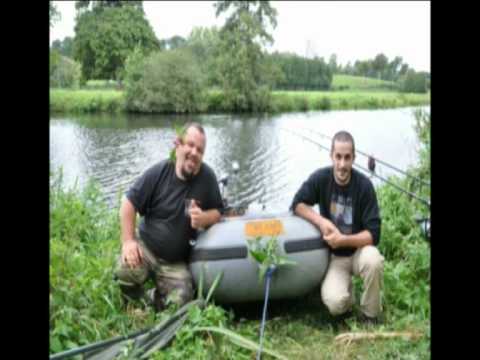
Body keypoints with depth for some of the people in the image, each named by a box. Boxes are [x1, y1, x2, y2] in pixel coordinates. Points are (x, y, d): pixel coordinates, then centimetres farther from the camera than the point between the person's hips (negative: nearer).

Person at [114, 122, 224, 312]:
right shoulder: (159, 172, -12)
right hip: (145, 247, -1)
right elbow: (129, 203, -7)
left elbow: (218, 211, 1)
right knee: (125, 271, -30)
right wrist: (128, 241, -16)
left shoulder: (207, 177, -9)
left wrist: (204, 218, -23)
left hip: (176, 262, 2)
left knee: (179, 302, -14)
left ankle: (154, 298, 23)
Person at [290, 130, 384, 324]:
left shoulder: (364, 185, -16)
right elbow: (297, 204, -5)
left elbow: (374, 234, -17)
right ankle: (347, 300, 13)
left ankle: (370, 316, -7)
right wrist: (322, 222, -19)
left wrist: (343, 240, -29)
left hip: (358, 251, 0)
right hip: (334, 257, 0)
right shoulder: (320, 178, -12)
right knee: (334, 303, -26)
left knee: (373, 259, -35)